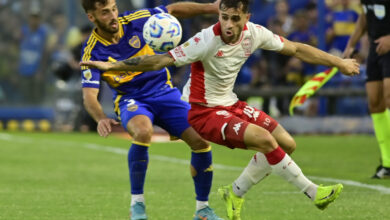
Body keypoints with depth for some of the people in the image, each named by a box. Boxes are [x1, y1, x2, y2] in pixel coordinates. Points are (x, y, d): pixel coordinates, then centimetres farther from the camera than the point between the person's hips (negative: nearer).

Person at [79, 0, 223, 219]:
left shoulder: (135, 21, -9)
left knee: (201, 141, -14)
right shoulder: (92, 52, -15)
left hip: (164, 92, 3)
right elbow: (89, 95, -22)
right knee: (143, 131, -38)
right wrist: (101, 119, -42)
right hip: (131, 100, -3)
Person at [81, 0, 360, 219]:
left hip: (230, 104, 7)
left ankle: (236, 193, 14)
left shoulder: (254, 34, -10)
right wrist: (112, 66, -30)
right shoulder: (207, 41, -27)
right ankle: (313, 192, -11)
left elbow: (295, 48, 4)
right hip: (202, 111, -7)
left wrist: (338, 62, 9)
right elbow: (161, 60, -26)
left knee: (287, 144, 0)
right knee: (264, 139, -26)